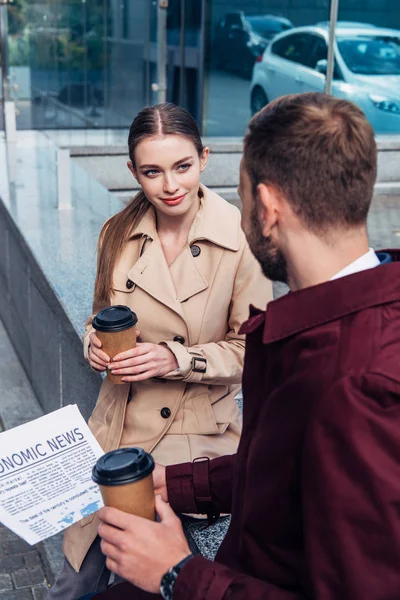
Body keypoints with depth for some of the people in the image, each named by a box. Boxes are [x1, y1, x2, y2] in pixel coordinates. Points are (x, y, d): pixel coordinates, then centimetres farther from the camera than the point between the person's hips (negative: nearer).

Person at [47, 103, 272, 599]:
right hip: (118, 424, 4)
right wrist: (96, 342, -9)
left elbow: (252, 350, -8)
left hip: (195, 434, -3)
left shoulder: (241, 241, -14)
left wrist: (175, 358, -21)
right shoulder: (119, 234, -1)